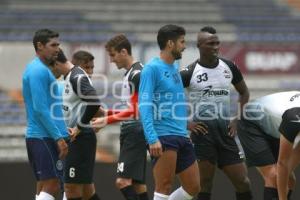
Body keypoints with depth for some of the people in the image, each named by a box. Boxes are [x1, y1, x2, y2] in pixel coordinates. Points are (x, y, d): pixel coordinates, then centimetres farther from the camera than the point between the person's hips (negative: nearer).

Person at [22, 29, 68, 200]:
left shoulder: (39, 69, 18)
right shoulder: (39, 71, -13)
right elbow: (40, 109, -20)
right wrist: (58, 137, -20)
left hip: (37, 136, 10)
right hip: (45, 137, -10)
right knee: (52, 185, -12)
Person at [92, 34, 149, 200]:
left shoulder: (137, 73, -13)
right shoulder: (129, 73, 17)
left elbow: (135, 111, -18)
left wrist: (107, 120, -16)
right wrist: (108, 112, 15)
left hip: (135, 132, -10)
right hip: (128, 132, 10)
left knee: (123, 181, -18)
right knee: (137, 183, 9)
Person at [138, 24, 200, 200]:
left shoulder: (175, 68, 17)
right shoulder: (152, 69, -9)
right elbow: (144, 105, -15)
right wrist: (152, 139, -23)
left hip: (182, 137, 8)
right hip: (163, 137, -8)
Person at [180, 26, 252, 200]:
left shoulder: (229, 67, 6)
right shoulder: (190, 72, -8)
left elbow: (244, 92, 20)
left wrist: (238, 120, 8)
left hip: (225, 132, 4)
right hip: (202, 132, -4)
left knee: (243, 182, 2)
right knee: (204, 186, -2)